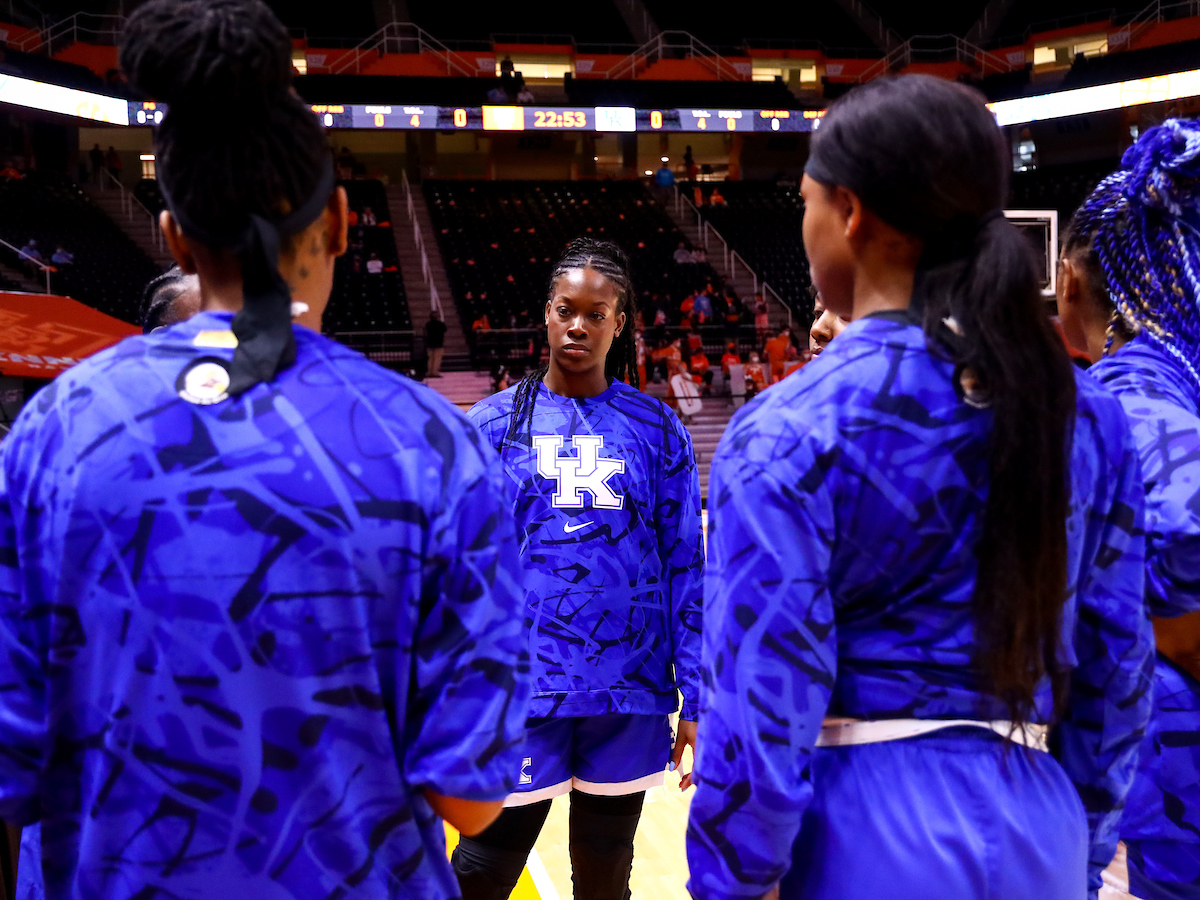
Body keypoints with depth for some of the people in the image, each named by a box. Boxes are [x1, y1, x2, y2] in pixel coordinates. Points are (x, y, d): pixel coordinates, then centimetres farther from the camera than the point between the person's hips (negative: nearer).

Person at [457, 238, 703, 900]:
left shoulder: (655, 429, 1)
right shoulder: (495, 424, 0)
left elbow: (685, 568, 2)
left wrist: (696, 700, -1)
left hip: (631, 692, 1)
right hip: (522, 688, -1)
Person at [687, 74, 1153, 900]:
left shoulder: (791, 432, -16)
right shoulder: (1091, 413, 0)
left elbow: (762, 709, -16)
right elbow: (1117, 664, 6)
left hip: (865, 832, -5)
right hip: (1037, 828, 5)